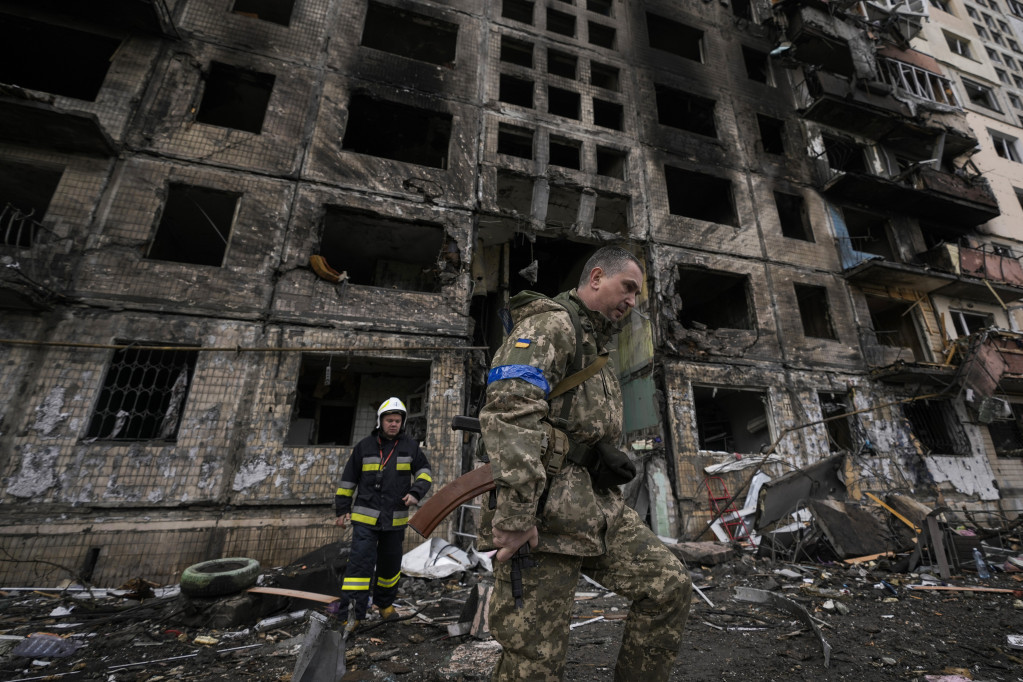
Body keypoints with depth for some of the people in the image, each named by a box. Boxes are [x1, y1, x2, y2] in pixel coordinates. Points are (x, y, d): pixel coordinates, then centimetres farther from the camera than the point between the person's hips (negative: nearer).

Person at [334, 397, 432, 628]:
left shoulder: (410, 446, 0)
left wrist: (416, 492, -14)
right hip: (365, 517, -2)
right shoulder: (364, 446, -2)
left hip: (395, 518, 2)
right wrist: (342, 509, 5)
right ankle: (350, 615, 1)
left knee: (390, 564, 16)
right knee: (360, 561, -11)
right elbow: (348, 479, 5)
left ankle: (385, 603, 39)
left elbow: (424, 472, 4)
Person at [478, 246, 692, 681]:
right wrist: (514, 513, -27)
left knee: (669, 586, 4)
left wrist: (608, 503, 29)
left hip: (598, 508, 9)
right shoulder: (551, 323, -8)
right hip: (546, 511, -9)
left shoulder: (596, 345, 25)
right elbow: (509, 410, -24)